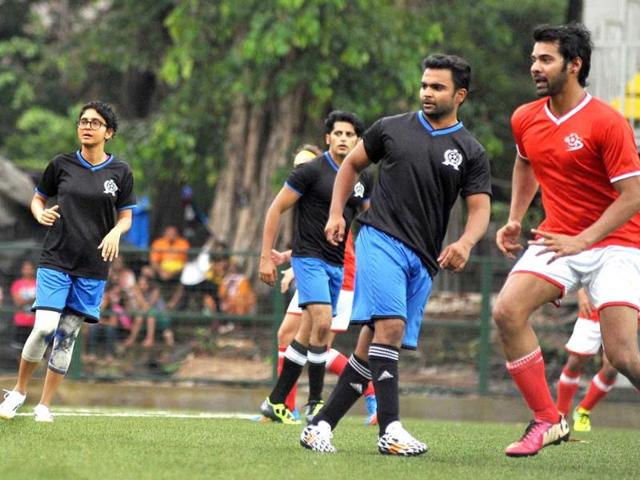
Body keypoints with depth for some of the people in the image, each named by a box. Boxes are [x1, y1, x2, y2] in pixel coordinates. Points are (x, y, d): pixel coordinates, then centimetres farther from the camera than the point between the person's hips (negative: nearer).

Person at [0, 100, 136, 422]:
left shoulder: (120, 173, 2)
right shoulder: (61, 165, 2)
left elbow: (126, 217, 10)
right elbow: (38, 198, 14)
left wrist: (115, 233, -11)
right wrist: (41, 214, -8)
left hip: (93, 268, 1)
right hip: (56, 260, -1)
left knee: (67, 336, 3)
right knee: (44, 328, -15)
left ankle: (44, 405, 13)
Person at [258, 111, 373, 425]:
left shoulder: (362, 179, 7)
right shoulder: (311, 171, -10)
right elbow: (276, 209, -6)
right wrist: (266, 257, -10)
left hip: (337, 264, 7)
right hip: (309, 257, -7)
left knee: (307, 334, 9)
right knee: (322, 323, -21)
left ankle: (276, 401, 18)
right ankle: (315, 404, -14)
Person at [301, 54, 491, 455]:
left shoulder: (471, 152, 7)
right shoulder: (392, 129, 7)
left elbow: (480, 208, 0)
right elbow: (352, 164, 21)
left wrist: (465, 243, -20)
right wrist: (336, 213, 9)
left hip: (423, 258, 3)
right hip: (381, 238, -3)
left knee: (372, 346, 3)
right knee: (390, 326, -22)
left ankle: (321, 426, 11)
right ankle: (390, 429, -26)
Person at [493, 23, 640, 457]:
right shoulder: (525, 120, 3)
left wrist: (582, 240, -22)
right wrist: (515, 219, 16)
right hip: (557, 238, 5)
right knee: (507, 311, -18)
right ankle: (548, 421, -6)